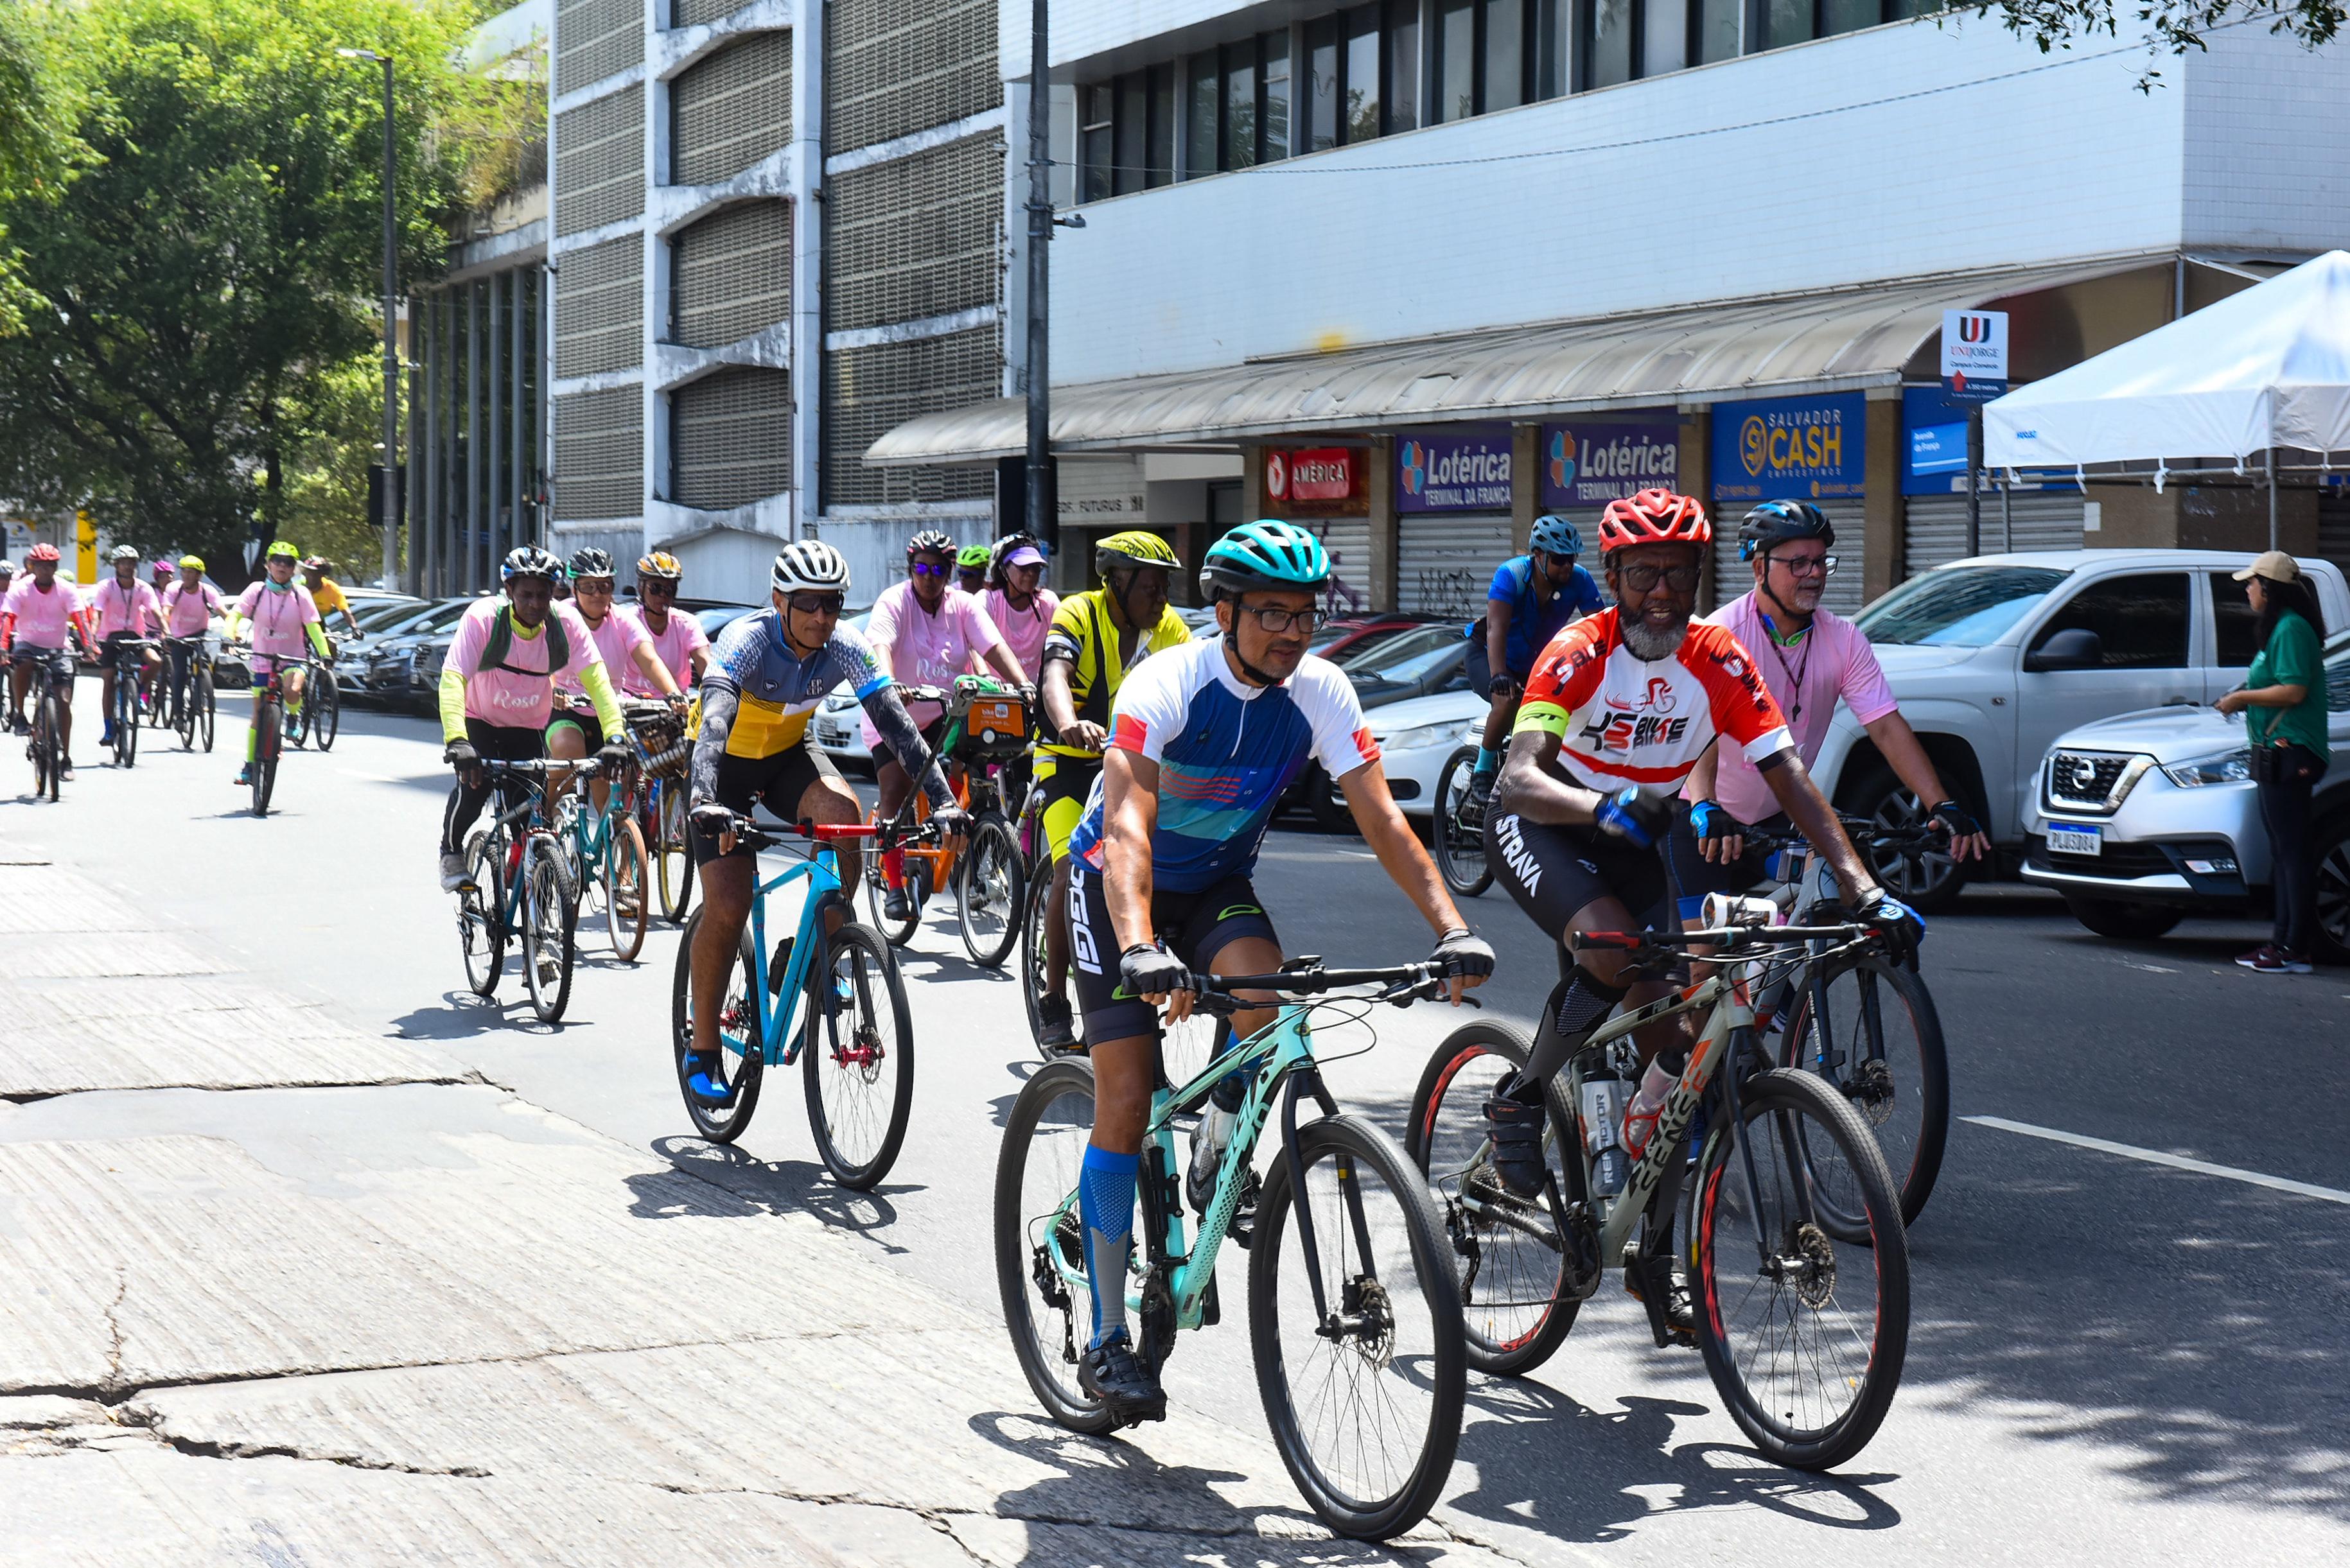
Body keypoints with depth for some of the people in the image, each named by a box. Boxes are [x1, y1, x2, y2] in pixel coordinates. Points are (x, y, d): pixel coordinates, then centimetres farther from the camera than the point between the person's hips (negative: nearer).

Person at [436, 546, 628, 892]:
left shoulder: (566, 623, -20)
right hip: (478, 719, -2)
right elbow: (452, 678, -36)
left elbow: (595, 679, -25)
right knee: (475, 782, -26)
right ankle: (452, 852, 2)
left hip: (528, 727, 2)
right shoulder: (484, 618, -27)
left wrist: (614, 737, -39)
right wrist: (456, 740, -50)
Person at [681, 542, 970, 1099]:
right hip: (727, 764, -3)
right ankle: (704, 1049, 2)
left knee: (843, 812, -30)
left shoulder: (846, 647, -20)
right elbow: (714, 723, -45)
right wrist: (705, 801, -62)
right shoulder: (746, 641, -31)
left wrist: (943, 800, -36)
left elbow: (896, 723, -24)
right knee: (727, 909, -14)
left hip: (788, 755, 3)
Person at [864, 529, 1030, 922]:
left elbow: (995, 648, -15)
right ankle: (894, 885, -2)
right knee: (896, 792, -12)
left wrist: (1024, 686, -31)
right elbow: (881, 648, -30)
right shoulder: (894, 602, -14)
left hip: (943, 713, 2)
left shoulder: (963, 605, -4)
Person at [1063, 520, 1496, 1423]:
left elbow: (1381, 818, -19)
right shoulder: (1167, 685, -28)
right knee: (1126, 1101, -10)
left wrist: (1450, 927, -33)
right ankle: (1106, 1342, -2)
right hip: (1118, 882, -3)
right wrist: (1139, 946, -56)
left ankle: (1217, 1162, 1)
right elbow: (1128, 823, -40)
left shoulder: (1320, 693, -16)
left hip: (1216, 883, 3)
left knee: (1261, 989, -30)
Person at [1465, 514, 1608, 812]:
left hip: (1535, 663, 4)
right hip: (1488, 657, -4)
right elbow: (1497, 627, -40)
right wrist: (1498, 676, -55)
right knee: (1508, 701, -33)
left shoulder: (1579, 581, -18)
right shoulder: (1512, 574, -28)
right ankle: (1482, 773, -15)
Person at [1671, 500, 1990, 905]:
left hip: (1778, 817, 4)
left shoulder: (1844, 640, -6)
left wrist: (1943, 806, -25)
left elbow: (1887, 727, -12)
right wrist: (1705, 807, -51)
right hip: (1707, 823, -4)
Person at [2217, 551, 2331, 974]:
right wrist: (2246, 698, 14)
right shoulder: (2279, 627, 20)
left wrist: (2242, 698, -13)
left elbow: (2294, 690, -21)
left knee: (2293, 850, -12)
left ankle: (2295, 950, -13)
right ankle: (2283, 939, 17)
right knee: (2281, 849, 13)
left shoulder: (2291, 628, -13)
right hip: (2276, 753, 12)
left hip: (2289, 753, -12)